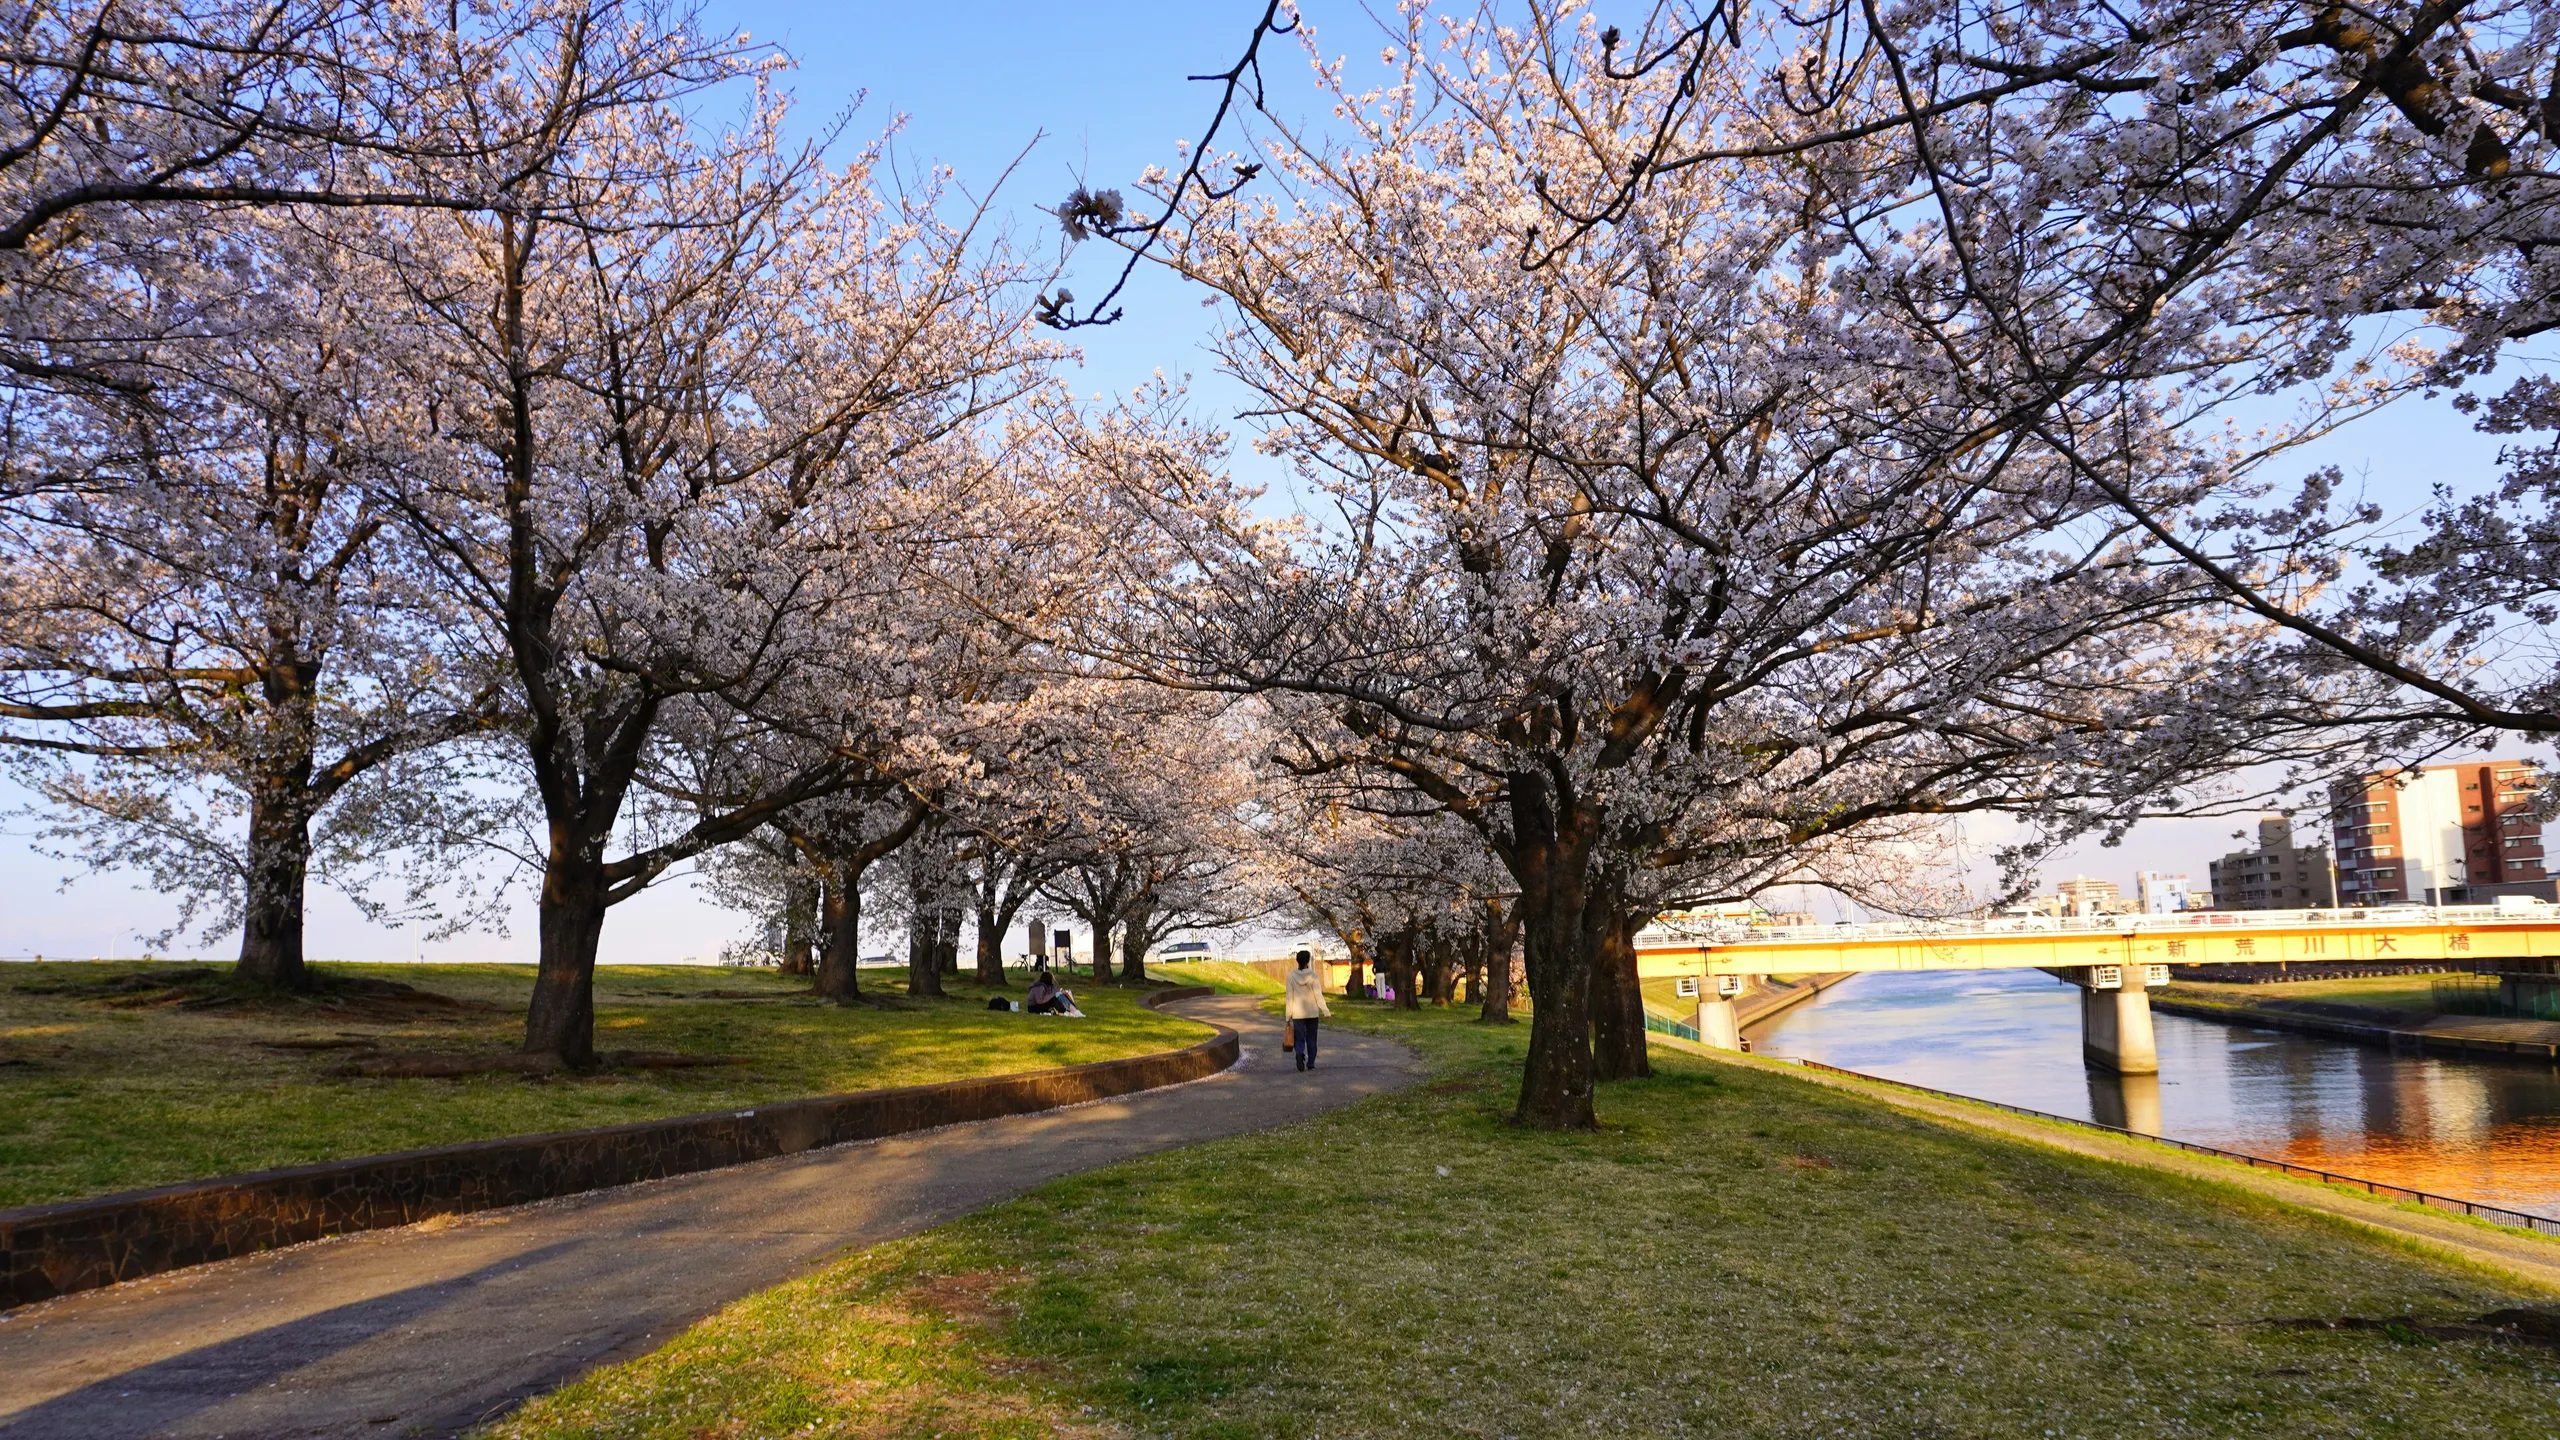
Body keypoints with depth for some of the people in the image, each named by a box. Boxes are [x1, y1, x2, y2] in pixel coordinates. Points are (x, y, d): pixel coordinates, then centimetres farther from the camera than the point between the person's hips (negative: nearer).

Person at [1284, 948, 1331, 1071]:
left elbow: (1290, 997, -3)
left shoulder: (1291, 976, -5)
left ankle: (1300, 1053, -24)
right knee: (1311, 1039, 13)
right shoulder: (1313, 975, -8)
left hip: (1297, 1014, 0)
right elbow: (1318, 996, -10)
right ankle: (1310, 1063, 12)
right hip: (1312, 1013, 0)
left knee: (1299, 1038, 5)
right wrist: (1326, 1012, -5)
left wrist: (1288, 1016, 3)